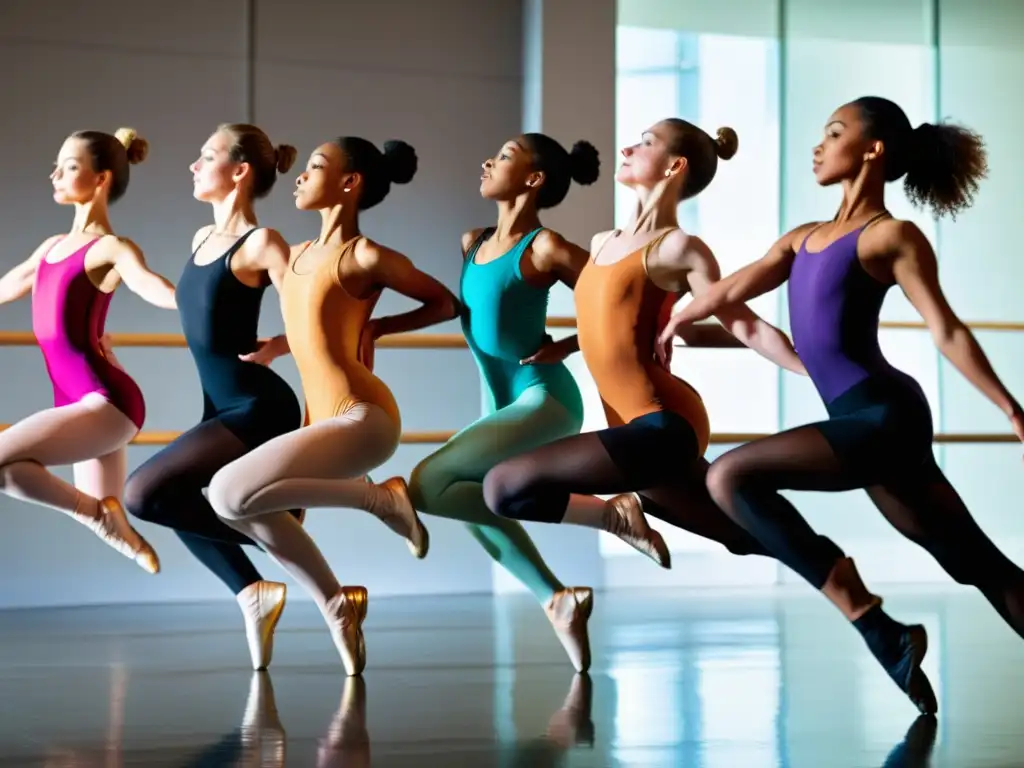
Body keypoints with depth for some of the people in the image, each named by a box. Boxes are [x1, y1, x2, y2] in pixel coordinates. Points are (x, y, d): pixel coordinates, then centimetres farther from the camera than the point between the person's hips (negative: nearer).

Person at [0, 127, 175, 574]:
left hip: (105, 401, -9)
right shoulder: (53, 247, 15)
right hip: (85, 404, 9)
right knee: (107, 523, 12)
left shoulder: (112, 250, -9)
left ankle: (100, 516, -6)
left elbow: (160, 292, -25)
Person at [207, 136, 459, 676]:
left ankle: (378, 498, -6)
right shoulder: (299, 256, 15)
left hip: (361, 419, -9)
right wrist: (275, 347, 12)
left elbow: (446, 303, 4)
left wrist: (377, 328, 0)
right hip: (324, 420, 9)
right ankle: (336, 604, 8)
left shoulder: (367, 257, -8)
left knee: (231, 494, -21)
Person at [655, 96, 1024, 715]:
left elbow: (948, 332, -8)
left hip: (883, 416, -8)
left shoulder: (892, 236, -4)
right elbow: (727, 294, 21)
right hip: (869, 422, 8)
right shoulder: (805, 239, 18)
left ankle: (877, 628, -13)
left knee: (730, 476, -14)